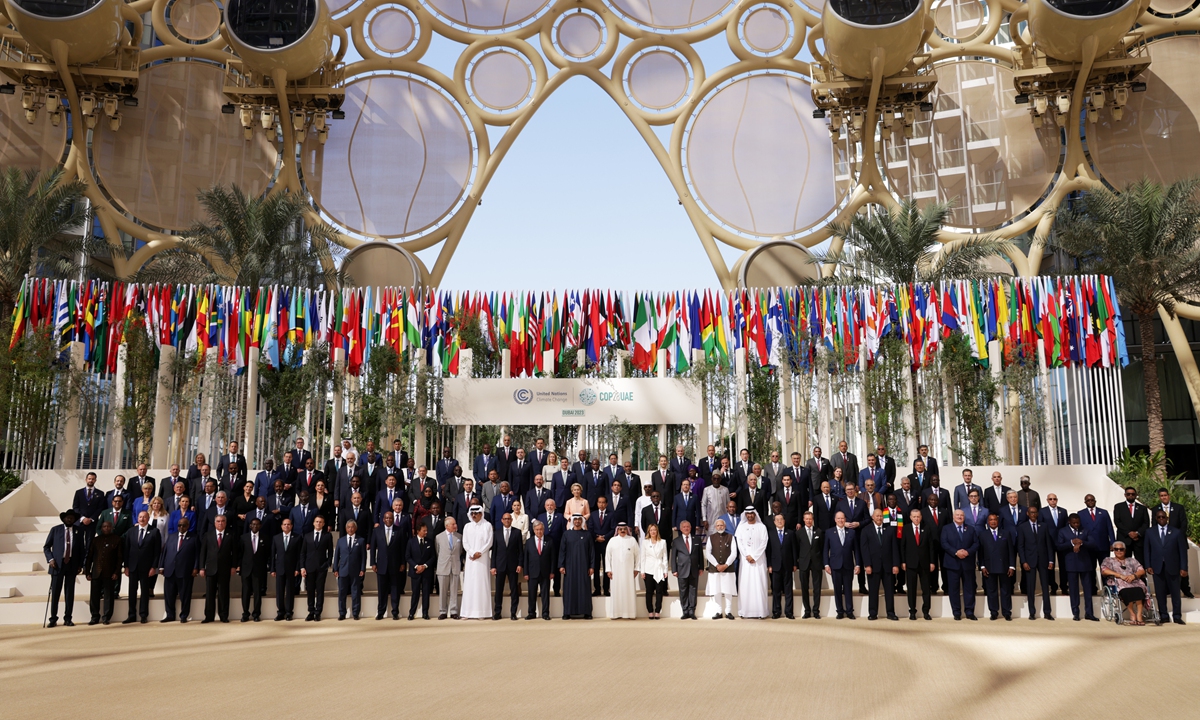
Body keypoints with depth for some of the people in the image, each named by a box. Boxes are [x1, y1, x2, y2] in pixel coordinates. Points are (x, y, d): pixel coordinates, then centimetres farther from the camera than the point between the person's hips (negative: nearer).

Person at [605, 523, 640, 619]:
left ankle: (629, 613, 2)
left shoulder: (632, 540, 6)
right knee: (616, 591, -1)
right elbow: (607, 555, 7)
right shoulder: (612, 541, 6)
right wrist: (608, 569, 1)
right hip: (616, 571, 0)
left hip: (628, 571, 0)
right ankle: (615, 613, 3)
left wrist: (636, 568, 0)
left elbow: (637, 555, 5)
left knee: (629, 590, -2)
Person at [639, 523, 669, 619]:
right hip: (648, 570, 0)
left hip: (659, 570, 0)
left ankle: (657, 612, 2)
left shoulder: (662, 542, 8)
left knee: (659, 592, -3)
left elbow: (665, 557, 7)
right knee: (649, 592, 1)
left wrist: (665, 570, 1)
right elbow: (642, 557, 5)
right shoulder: (645, 542, 7)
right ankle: (650, 612, 6)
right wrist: (642, 571, -1)